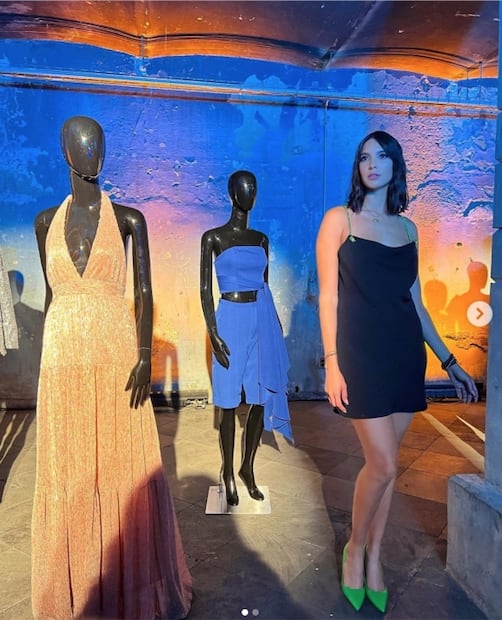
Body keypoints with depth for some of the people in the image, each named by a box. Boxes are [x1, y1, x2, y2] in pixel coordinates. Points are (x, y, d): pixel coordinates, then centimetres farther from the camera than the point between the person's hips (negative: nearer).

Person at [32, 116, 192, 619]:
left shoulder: (128, 219, 0)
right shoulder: (47, 221, 9)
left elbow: (143, 290, -3)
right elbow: (51, 294, 11)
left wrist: (144, 356, -12)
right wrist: (46, 359, 10)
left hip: (115, 348, -3)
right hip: (64, 353, 3)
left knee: (124, 463, 5)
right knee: (68, 467, 11)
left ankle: (132, 579, 26)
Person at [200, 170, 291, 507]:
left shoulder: (261, 239, 11)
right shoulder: (213, 237, -3)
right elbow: (205, 289, -7)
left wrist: (276, 327, 13)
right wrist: (213, 334, -14)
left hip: (262, 319, 5)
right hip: (231, 320, -5)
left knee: (262, 398, 8)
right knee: (229, 403, 3)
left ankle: (248, 468, 27)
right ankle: (228, 472, 23)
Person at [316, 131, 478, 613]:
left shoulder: (407, 227, 13)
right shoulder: (339, 219, 0)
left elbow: (415, 302, 14)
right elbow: (328, 296, -5)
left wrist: (448, 360, 13)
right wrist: (332, 363, -12)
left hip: (404, 353, 5)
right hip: (360, 353, -4)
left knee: (383, 463, 10)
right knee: (383, 465, -6)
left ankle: (373, 558, 29)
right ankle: (354, 548, 22)